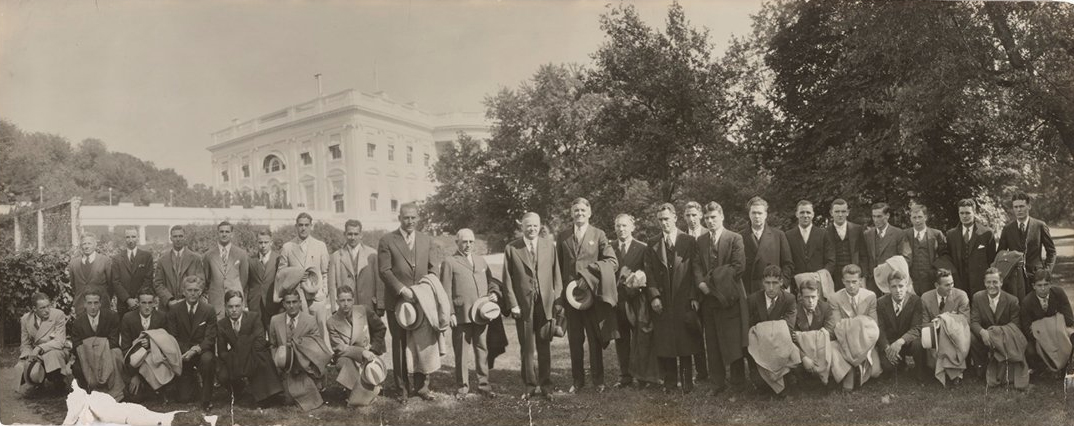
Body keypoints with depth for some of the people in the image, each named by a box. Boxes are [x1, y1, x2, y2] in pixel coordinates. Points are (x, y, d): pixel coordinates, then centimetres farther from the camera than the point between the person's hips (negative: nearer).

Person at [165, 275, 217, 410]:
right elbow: (172, 336, -3)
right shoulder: (175, 309, -3)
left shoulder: (209, 310, -7)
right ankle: (193, 381, 32)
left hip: (202, 351, -1)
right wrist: (184, 352, -20)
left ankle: (206, 399, -19)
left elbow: (210, 338, -10)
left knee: (207, 359, -40)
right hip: (182, 353, 1)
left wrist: (196, 350, -28)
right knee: (183, 398, -5)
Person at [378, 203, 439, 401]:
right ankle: (402, 388, 15)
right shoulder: (387, 240, 0)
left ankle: (421, 386, 16)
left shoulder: (427, 240, 11)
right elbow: (384, 271, -6)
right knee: (399, 346, 5)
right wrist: (402, 290, -16)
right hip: (397, 302, -2)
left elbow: (433, 270, 10)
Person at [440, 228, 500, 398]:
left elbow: (490, 281, 23)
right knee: (462, 352, 2)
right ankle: (463, 386, 13)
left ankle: (483, 384, 16)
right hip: (461, 315, -4)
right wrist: (450, 313, -9)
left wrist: (494, 293, 1)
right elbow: (446, 291, -2)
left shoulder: (481, 261, 19)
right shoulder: (449, 263, 3)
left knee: (482, 349, 7)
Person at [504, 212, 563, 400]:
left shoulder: (549, 246, 6)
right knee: (527, 349, 7)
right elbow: (507, 279, 0)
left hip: (545, 303, 1)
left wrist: (558, 301, -1)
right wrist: (513, 304, -7)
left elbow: (556, 275, 6)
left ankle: (545, 385, 15)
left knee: (544, 347, 6)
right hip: (523, 305, -1)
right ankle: (530, 386, 16)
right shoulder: (511, 249, 1)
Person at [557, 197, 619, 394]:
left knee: (595, 339, 4)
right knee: (574, 340, 6)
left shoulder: (598, 235, 3)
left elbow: (613, 262, -5)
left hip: (592, 293, -2)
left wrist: (588, 267, -15)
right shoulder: (563, 237, 9)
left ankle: (597, 379, 14)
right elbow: (559, 266, 11)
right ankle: (577, 380, 15)